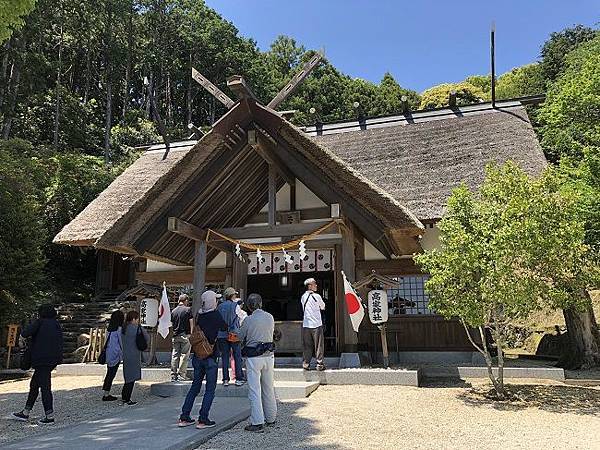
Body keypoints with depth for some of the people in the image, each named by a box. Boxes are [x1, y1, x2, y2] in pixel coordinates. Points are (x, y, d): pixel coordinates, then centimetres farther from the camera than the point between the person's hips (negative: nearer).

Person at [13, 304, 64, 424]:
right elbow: (60, 342, 12)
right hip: (53, 359, 8)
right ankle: (26, 412, 28)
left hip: (42, 359, -8)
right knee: (34, 384, 19)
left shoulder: (39, 322, -7)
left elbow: (25, 333, -17)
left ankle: (49, 416, -1)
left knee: (45, 387, -3)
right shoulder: (56, 324, 12)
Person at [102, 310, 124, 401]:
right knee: (111, 374, 1)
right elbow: (122, 343, -11)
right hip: (115, 354, -7)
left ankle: (106, 394, 20)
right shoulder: (119, 329, -16)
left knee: (109, 374, 14)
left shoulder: (109, 328, 6)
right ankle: (106, 395, 6)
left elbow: (108, 341, 12)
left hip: (109, 353, 7)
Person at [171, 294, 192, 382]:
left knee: (175, 355, 8)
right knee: (184, 355, 0)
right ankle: (181, 375, -2)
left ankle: (173, 375, 9)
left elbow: (172, 324, 13)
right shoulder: (188, 309, -5)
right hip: (185, 335, -5)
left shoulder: (173, 311, 10)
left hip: (175, 336, 5)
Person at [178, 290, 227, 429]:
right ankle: (202, 420, 3)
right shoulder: (215, 315, -11)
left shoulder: (198, 315, 4)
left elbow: (194, 332, 12)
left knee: (195, 386, 15)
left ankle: (184, 417, 17)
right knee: (210, 389, 4)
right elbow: (225, 327, 4)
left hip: (197, 356, 6)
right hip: (210, 357, -6)